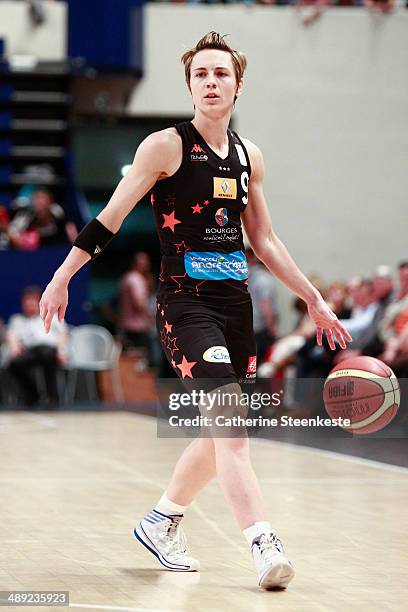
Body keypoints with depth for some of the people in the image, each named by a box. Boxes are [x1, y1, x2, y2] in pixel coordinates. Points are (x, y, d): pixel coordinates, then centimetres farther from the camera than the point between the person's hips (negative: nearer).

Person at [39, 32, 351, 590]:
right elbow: (110, 218, -3)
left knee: (222, 435, 11)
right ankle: (264, 545, -26)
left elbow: (264, 241, 21)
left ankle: (161, 522, 30)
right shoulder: (166, 146, -6)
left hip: (235, 301, 7)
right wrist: (62, 277, -6)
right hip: (185, 299, -7)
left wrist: (314, 300, 19)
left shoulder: (248, 156, 12)